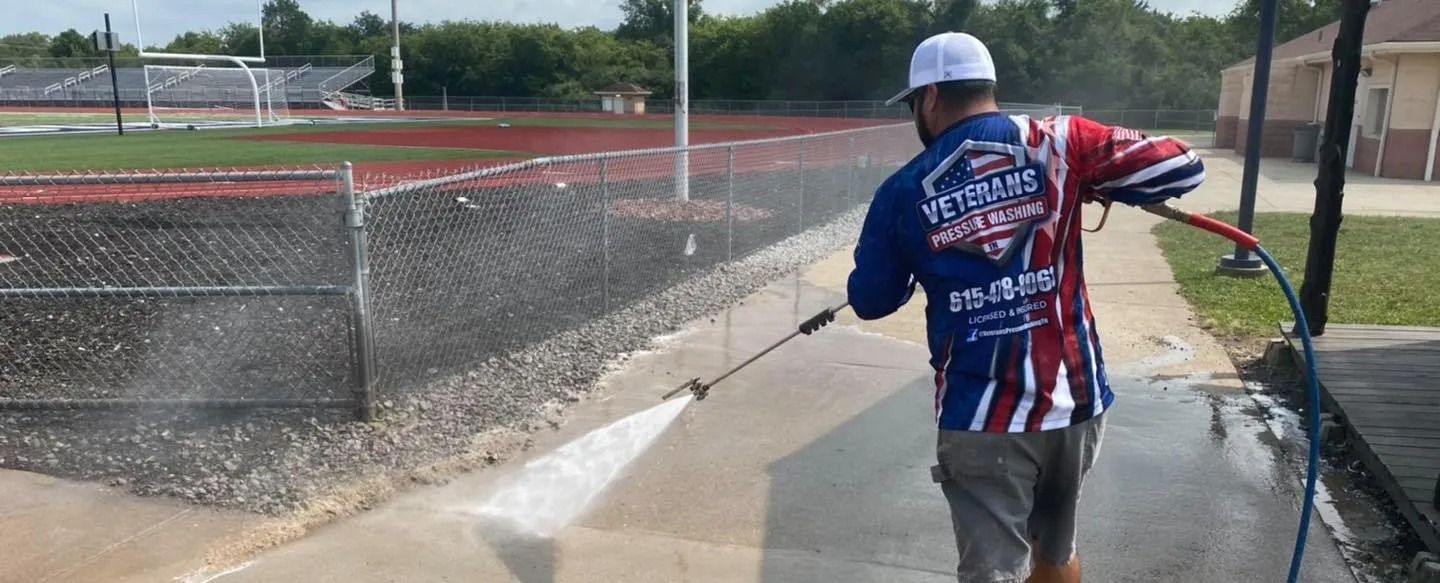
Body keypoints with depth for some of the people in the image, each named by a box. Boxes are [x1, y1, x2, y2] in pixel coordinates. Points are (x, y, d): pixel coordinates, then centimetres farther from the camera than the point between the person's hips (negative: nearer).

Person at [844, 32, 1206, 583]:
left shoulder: (903, 191, -2)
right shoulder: (1058, 142, -2)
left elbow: (871, 301, 6)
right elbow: (1183, 166, -2)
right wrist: (1095, 184, 15)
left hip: (981, 417, -2)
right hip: (1074, 398, 3)